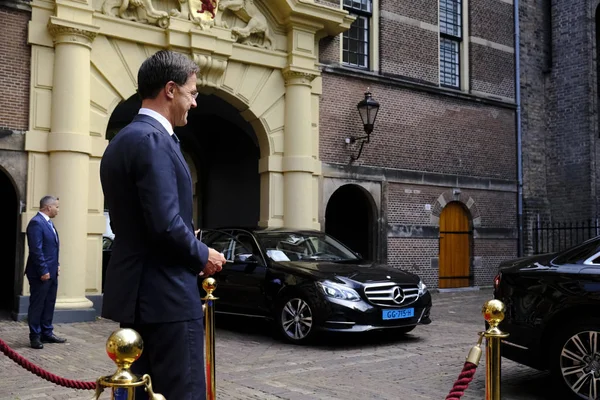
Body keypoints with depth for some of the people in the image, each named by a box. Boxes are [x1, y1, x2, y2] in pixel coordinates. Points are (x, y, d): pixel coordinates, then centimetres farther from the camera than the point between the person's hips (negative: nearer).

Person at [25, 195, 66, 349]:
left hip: (51, 272, 9)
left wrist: (56, 265, 13)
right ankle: (35, 337, 9)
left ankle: (47, 333, 23)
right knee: (37, 305, 1)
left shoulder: (48, 222, 14)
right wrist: (43, 271, -21)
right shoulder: (36, 223, -17)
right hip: (41, 273, -9)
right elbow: (36, 250, -21)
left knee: (49, 304, 14)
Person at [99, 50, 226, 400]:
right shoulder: (153, 139, -16)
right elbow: (165, 224, -24)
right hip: (165, 295, -10)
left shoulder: (122, 141, 15)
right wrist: (202, 255, -7)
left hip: (135, 291, 10)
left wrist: (192, 251, 16)